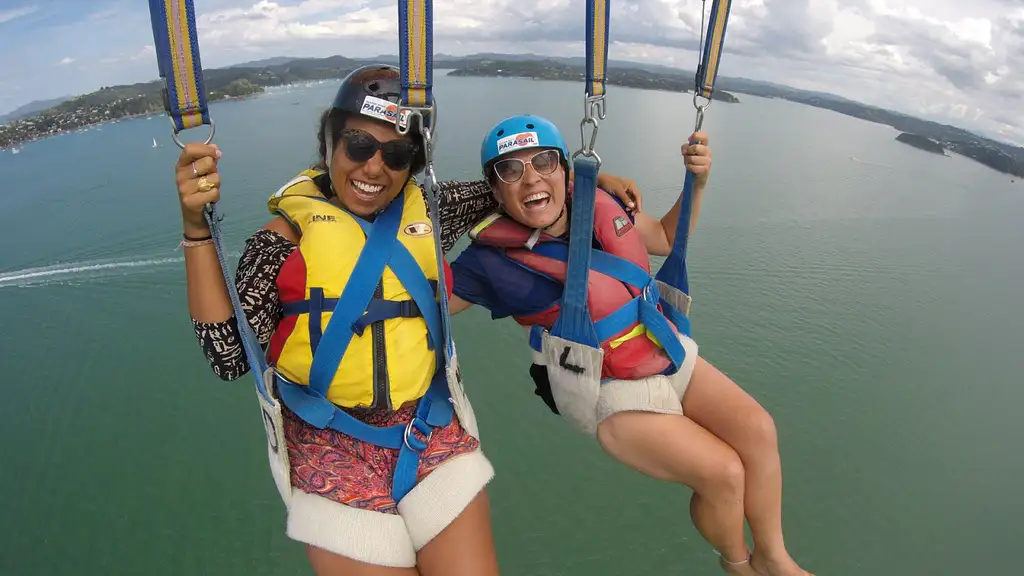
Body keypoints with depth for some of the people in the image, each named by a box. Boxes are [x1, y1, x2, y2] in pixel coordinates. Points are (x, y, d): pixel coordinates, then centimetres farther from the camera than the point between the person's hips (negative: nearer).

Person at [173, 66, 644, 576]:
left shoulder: (426, 208, 5)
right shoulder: (287, 233, -3)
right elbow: (229, 357, -11)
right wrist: (196, 228, -16)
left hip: (432, 435, 3)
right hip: (334, 454, -2)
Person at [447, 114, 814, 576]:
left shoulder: (599, 206, -4)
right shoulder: (493, 260, -16)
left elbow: (667, 238, 13)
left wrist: (697, 181, -2)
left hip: (670, 354, 6)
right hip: (611, 394, -5)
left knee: (757, 429, -8)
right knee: (723, 472, -13)